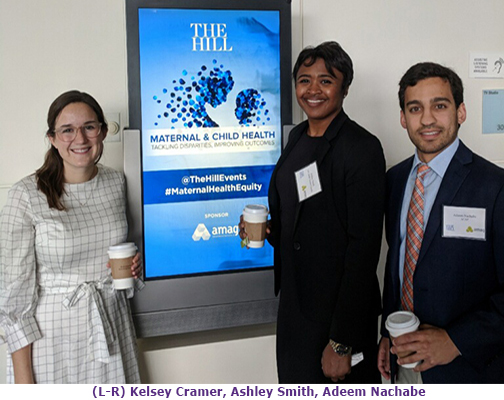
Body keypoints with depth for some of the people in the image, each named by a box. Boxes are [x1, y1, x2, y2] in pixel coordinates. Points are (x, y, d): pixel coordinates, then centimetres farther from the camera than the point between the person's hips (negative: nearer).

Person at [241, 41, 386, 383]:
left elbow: (364, 245, -20)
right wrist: (267, 230, -2)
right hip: (295, 302, 8)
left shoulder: (362, 148, -17)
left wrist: (342, 343, -21)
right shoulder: (298, 137, 7)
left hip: (338, 311, -7)